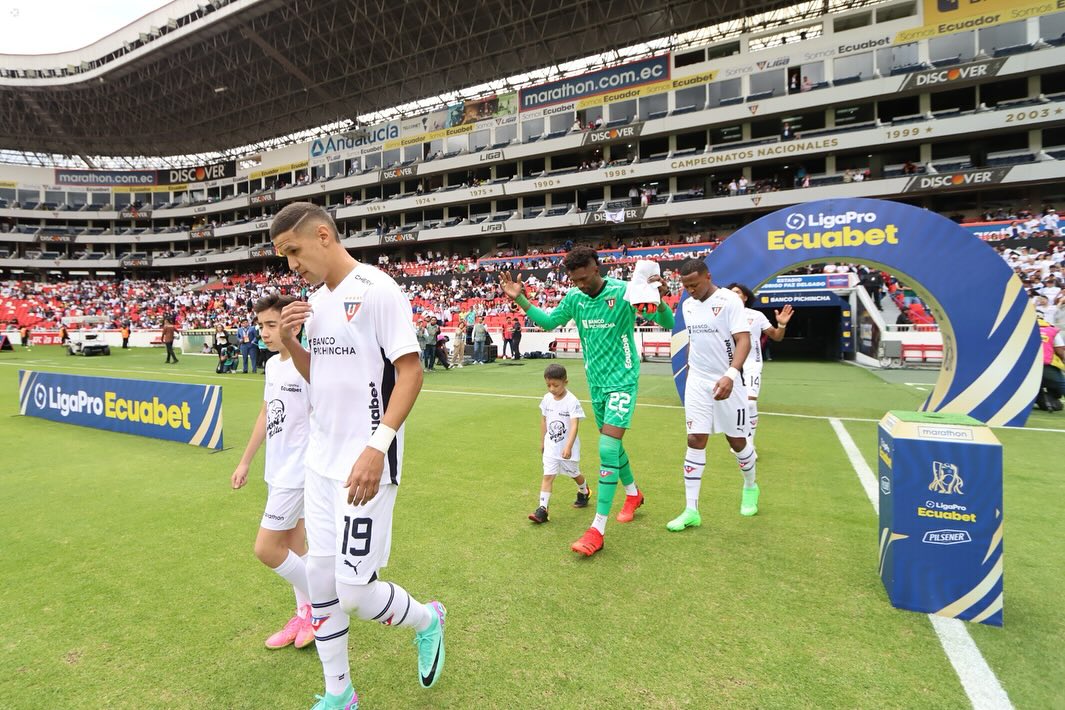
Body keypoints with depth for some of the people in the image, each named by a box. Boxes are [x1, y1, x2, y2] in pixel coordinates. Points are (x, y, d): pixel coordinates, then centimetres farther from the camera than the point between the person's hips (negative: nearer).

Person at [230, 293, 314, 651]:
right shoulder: (272, 364, 8)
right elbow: (265, 415, 17)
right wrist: (245, 462, 20)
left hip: (295, 473, -8)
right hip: (276, 471, 8)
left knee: (266, 548, -4)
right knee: (293, 545, 16)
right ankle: (303, 616, 30)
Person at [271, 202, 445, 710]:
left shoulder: (377, 290, -13)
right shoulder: (315, 300, 12)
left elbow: (410, 372, -17)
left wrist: (378, 446, -26)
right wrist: (289, 343, 1)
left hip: (365, 464, -8)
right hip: (320, 460, 8)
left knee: (354, 594, -4)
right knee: (320, 581, 13)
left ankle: (427, 620, 28)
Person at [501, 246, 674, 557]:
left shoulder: (625, 292, -16)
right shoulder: (574, 297, -1)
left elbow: (667, 324, -14)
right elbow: (549, 322, 12)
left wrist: (659, 300, -36)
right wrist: (520, 300, 0)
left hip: (622, 380, -6)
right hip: (595, 381, 6)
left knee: (607, 447, -14)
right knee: (611, 443, 17)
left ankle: (597, 529, -8)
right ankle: (633, 493, 43)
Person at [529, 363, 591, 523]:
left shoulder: (572, 401, -21)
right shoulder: (547, 399, -4)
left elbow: (574, 425, -29)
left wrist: (568, 447, -39)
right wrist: (542, 442, 15)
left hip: (568, 448, -3)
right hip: (551, 446, 4)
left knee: (574, 474, 17)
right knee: (547, 476, -6)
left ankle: (584, 492, 47)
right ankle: (542, 509, -6)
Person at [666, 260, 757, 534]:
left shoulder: (729, 300, -12)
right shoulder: (687, 305, 7)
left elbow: (743, 341, -20)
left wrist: (730, 375, -33)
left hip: (727, 382, -4)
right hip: (696, 382, 4)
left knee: (737, 440, 10)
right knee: (695, 441, -2)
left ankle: (750, 487, 40)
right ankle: (691, 511, 2)